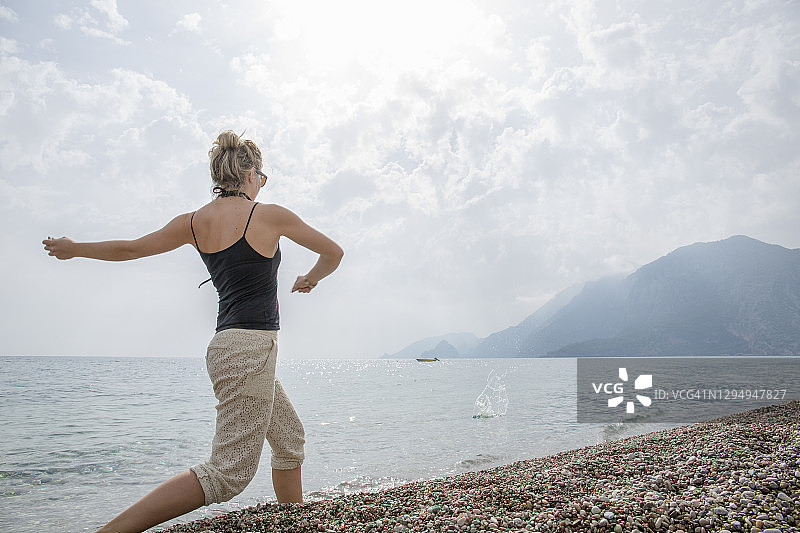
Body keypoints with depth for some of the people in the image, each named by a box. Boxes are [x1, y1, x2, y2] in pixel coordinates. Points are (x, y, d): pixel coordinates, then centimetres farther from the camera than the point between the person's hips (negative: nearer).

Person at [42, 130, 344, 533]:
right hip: (250, 346, -8)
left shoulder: (194, 221, 8)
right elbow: (333, 252, 5)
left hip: (229, 346, 8)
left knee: (290, 441, 20)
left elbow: (131, 248, 16)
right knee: (227, 473, -7)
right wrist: (311, 279, 27)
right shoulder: (268, 215, -5)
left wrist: (73, 249, 34)